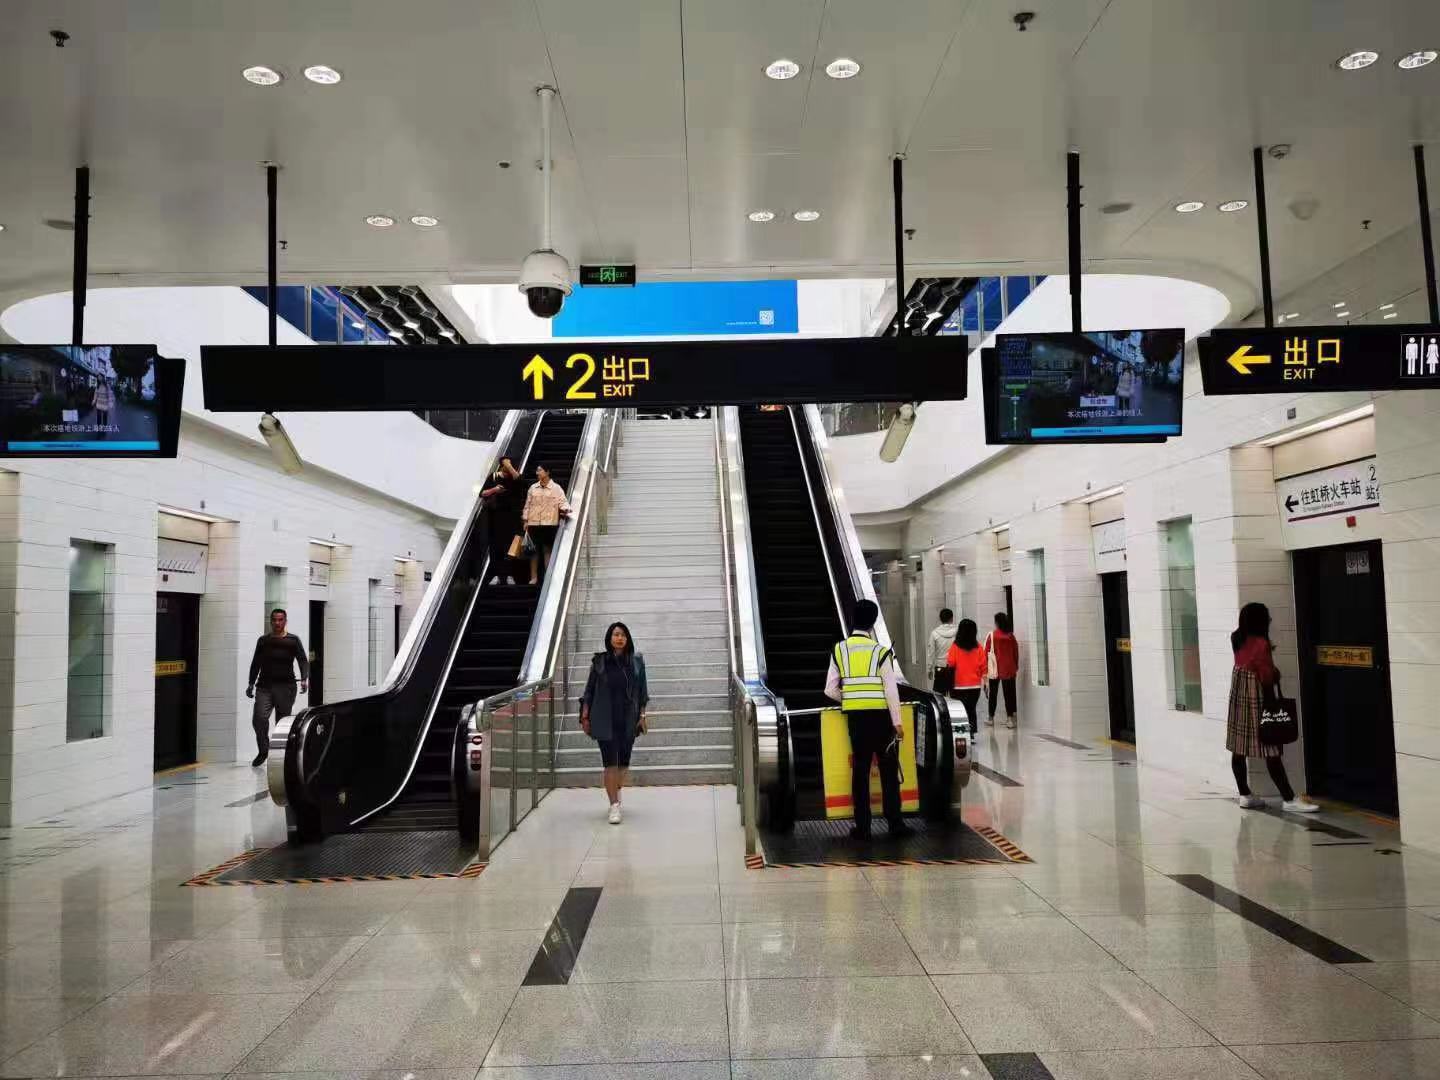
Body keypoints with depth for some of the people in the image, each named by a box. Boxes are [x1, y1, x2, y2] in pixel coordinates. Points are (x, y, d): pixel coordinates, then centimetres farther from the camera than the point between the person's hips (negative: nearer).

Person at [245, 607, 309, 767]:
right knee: (259, 718, -14)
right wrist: (251, 684, 14)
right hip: (264, 687, 2)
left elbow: (303, 661, 0)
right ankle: (263, 751, 4)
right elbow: (256, 663, 19)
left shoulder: (293, 640, 5)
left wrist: (304, 679, -16)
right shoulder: (263, 640, 13)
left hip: (286, 687, -2)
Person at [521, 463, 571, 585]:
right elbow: (527, 504, 13)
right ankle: (534, 577, 12)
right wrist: (525, 520, 8)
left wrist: (565, 509, -28)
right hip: (533, 523, 3)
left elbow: (562, 501, -6)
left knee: (548, 550, -1)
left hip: (549, 524, -3)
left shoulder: (556, 488, 2)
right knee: (534, 550, 5)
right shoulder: (533, 487, 12)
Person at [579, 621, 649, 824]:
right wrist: (585, 716, 1)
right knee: (610, 762, -6)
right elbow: (589, 691, 5)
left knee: (624, 761, 11)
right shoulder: (599, 661, 0)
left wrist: (642, 716, 3)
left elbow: (642, 692, 7)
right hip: (605, 720, -2)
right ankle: (614, 806, -1)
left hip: (628, 720, 2)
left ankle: (617, 790, 38)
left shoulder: (636, 661, 2)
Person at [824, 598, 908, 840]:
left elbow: (830, 690, 1)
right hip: (880, 716, -2)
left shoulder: (839, 651, 1)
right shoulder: (880, 652, -8)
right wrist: (897, 722, -4)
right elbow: (891, 690, -9)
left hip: (855, 718, 3)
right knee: (889, 770, 8)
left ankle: (862, 827, 11)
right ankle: (895, 823, 12)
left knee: (860, 770, 8)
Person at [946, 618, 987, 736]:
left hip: (960, 684, -2)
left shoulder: (955, 646, -9)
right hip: (975, 685, 2)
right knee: (972, 709, 10)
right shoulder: (978, 647, -3)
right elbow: (983, 665, -1)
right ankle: (971, 734, 5)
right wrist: (984, 678, 9)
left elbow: (951, 663, -7)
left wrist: (947, 657, 12)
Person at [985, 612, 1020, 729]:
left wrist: (985, 668, 4)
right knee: (1009, 694, 4)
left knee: (993, 694, 10)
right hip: (1009, 669, 1)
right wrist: (1016, 667, 16)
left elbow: (986, 652, -5)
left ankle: (991, 718, 18)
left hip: (995, 669, -1)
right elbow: (1016, 653, 5)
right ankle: (1010, 718, -1)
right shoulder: (1011, 636, 0)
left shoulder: (991, 635, -7)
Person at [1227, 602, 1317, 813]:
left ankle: (1245, 795, 16)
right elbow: (1267, 678, -15)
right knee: (1271, 752, -5)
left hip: (1238, 697, 8)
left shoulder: (1238, 640, 5)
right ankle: (1289, 799, -1)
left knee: (1239, 749, 8)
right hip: (1256, 697, -8)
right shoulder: (1261, 644, -17)